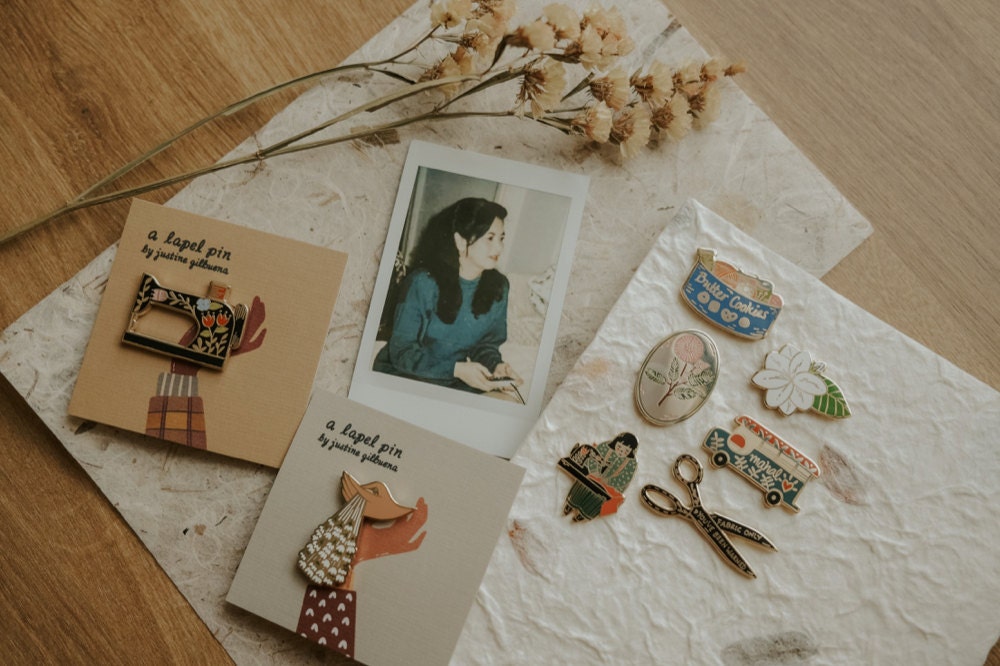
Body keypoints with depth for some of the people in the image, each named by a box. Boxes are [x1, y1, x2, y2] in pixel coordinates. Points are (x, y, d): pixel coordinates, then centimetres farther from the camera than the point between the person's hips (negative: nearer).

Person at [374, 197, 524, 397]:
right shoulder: (423, 282, -18)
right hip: (404, 378, -5)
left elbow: (488, 342, 7)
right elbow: (401, 350, -17)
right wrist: (456, 369, -30)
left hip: (455, 384, 5)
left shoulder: (499, 287, -2)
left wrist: (496, 365, -17)